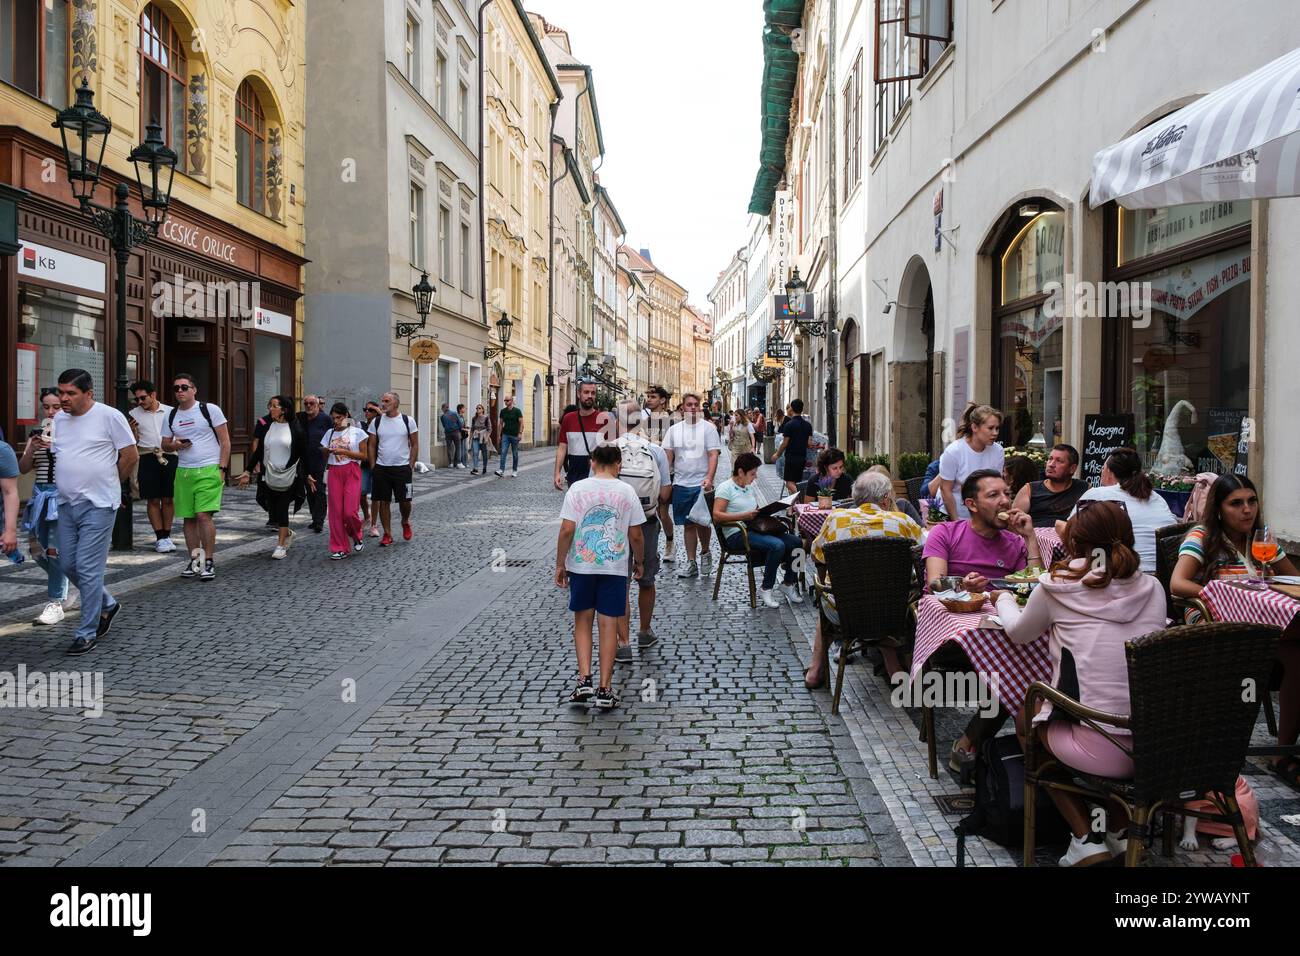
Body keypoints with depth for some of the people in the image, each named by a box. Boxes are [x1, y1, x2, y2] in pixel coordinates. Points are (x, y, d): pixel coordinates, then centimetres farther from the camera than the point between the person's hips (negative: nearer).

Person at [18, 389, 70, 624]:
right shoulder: (36, 434, 11)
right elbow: (23, 469, 6)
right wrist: (32, 448, -11)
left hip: (64, 494, -6)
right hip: (41, 494, 6)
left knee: (55, 550, -9)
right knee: (36, 548, 9)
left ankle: (56, 603, 0)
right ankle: (60, 585, 34)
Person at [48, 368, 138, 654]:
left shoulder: (109, 416, -10)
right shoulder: (58, 420, 9)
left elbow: (130, 456, -6)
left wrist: (108, 485, 3)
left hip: (98, 506, -7)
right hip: (67, 505, 7)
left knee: (88, 569, -6)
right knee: (68, 564, 11)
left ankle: (87, 634, 4)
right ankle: (107, 604, 34)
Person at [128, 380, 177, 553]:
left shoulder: (170, 411, 7)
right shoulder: (134, 414, 6)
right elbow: (133, 443, 7)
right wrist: (132, 431, -11)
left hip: (169, 456, 1)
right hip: (148, 458, 0)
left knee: (168, 499, 4)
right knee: (153, 500, -1)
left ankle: (167, 536, 13)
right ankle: (161, 538, 4)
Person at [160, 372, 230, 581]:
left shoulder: (210, 410, -2)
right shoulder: (170, 416, 12)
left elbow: (225, 441, -2)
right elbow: (165, 445, 19)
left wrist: (221, 468, -10)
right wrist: (175, 445, -5)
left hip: (208, 471, -5)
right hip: (183, 472, 5)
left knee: (203, 515, -13)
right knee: (188, 518, 7)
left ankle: (209, 561, -5)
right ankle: (194, 560, 17)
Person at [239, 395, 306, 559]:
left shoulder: (295, 428, -3)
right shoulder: (266, 426, 6)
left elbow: (303, 453, 2)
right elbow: (258, 450, 10)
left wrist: (308, 474, 3)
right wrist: (248, 471, 7)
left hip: (288, 476, -3)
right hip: (269, 476, 3)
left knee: (282, 509, -5)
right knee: (273, 511, 5)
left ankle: (281, 545, 3)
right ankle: (287, 533, 31)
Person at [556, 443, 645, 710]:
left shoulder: (578, 489, -5)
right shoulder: (627, 492, -2)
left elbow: (566, 530, -9)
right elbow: (636, 535, 0)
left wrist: (560, 564, 1)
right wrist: (638, 562, 17)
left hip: (581, 566, 0)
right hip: (615, 567, 0)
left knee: (582, 621, 15)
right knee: (608, 625, 5)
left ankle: (584, 680, 4)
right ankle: (605, 689, 7)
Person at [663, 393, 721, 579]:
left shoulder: (708, 427, -1)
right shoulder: (674, 430, 8)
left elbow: (713, 455, -7)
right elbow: (668, 456, 8)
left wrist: (709, 479, -19)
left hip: (701, 484, -3)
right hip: (681, 484, 3)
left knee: (702, 522, -4)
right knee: (689, 524, 7)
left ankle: (705, 552, 24)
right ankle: (691, 563, 14)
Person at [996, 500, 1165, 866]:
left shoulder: (1058, 587, -5)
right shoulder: (1152, 588, 6)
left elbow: (1018, 633, 15)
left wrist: (1005, 598, 35)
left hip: (1100, 750, -5)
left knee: (1026, 715, 25)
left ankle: (1086, 837, 18)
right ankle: (1122, 828, 27)